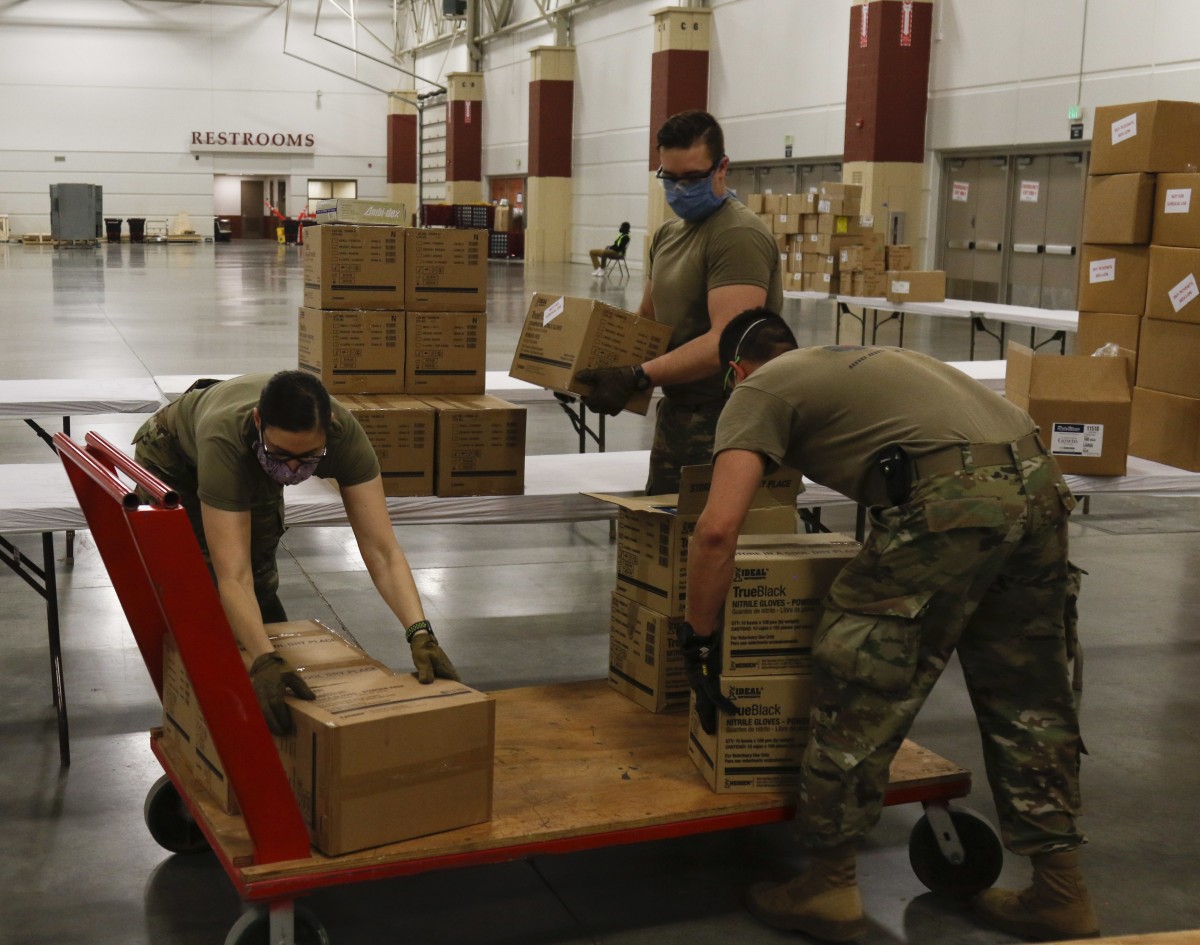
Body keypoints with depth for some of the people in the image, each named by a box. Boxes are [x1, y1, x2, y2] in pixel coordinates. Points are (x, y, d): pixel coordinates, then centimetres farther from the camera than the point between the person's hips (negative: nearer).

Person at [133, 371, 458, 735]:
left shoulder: (344, 433, -39)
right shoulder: (226, 438, -48)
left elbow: (382, 550, -41)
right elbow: (233, 576, -52)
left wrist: (421, 634, -53)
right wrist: (264, 661, -65)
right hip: (172, 462, -3)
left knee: (261, 583, 8)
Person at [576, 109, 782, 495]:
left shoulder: (739, 235, -16)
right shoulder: (667, 235, 14)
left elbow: (727, 342, -26)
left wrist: (638, 377, -30)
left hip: (720, 422, -9)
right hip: (675, 414, 9)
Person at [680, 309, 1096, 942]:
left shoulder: (758, 390, 12)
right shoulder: (858, 361, 35)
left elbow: (717, 528, -3)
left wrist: (699, 642, 8)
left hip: (950, 499, -8)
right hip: (1038, 486, 8)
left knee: (859, 688, 7)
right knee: (1026, 699, 19)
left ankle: (828, 888, 18)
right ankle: (1059, 893, 29)